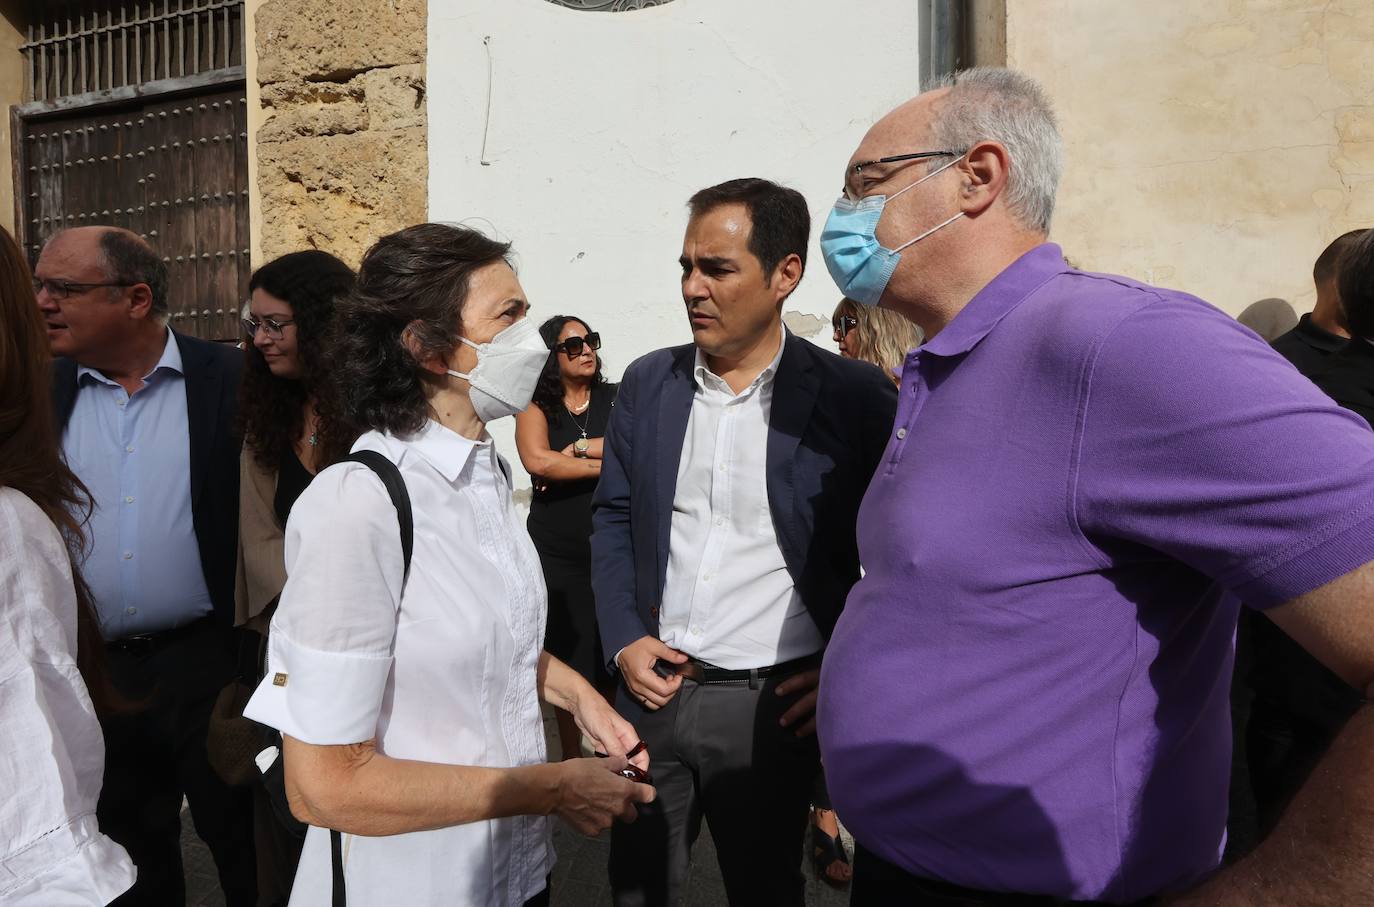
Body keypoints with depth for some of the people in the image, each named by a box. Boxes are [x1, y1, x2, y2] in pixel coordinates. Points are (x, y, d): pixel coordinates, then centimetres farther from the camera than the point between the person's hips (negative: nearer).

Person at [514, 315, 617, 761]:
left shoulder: (616, 398, 7)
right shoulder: (536, 405, 5)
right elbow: (536, 460, -14)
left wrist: (576, 449, -10)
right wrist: (608, 464, -9)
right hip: (558, 557, 0)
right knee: (569, 665, 4)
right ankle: (572, 763, 20)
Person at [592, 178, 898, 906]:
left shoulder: (854, 397, -9)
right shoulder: (648, 382, 3)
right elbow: (613, 517, 9)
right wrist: (623, 640, -1)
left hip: (772, 704, -3)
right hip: (653, 686, 4)